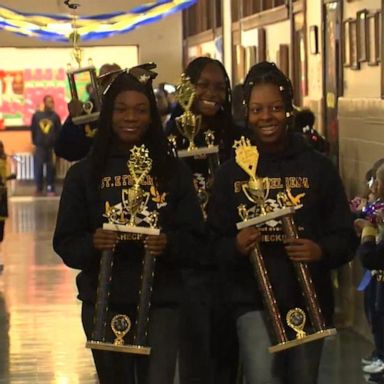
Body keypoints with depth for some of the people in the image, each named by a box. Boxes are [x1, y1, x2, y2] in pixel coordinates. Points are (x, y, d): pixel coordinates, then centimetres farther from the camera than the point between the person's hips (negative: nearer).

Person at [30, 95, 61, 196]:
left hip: (51, 146, 0)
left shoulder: (55, 116, 2)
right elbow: (33, 130, 8)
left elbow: (59, 132, 4)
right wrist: (34, 143, 5)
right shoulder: (37, 115, 3)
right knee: (38, 167, 0)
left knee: (51, 168, 2)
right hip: (40, 146, 0)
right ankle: (39, 189, 9)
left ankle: (50, 188, 9)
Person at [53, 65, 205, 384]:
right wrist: (91, 243, -19)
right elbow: (66, 243, 2)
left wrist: (168, 244, -19)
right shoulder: (85, 173, 5)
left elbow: (194, 239, 2)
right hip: (103, 303, 1)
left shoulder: (173, 171, 6)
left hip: (160, 302, -1)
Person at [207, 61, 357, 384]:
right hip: (253, 300, -1)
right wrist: (235, 247, -19)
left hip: (308, 300, 2)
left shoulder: (317, 167, 2)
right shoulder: (231, 172, 3)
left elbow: (345, 236, 2)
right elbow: (214, 242, 2)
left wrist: (322, 250, -18)